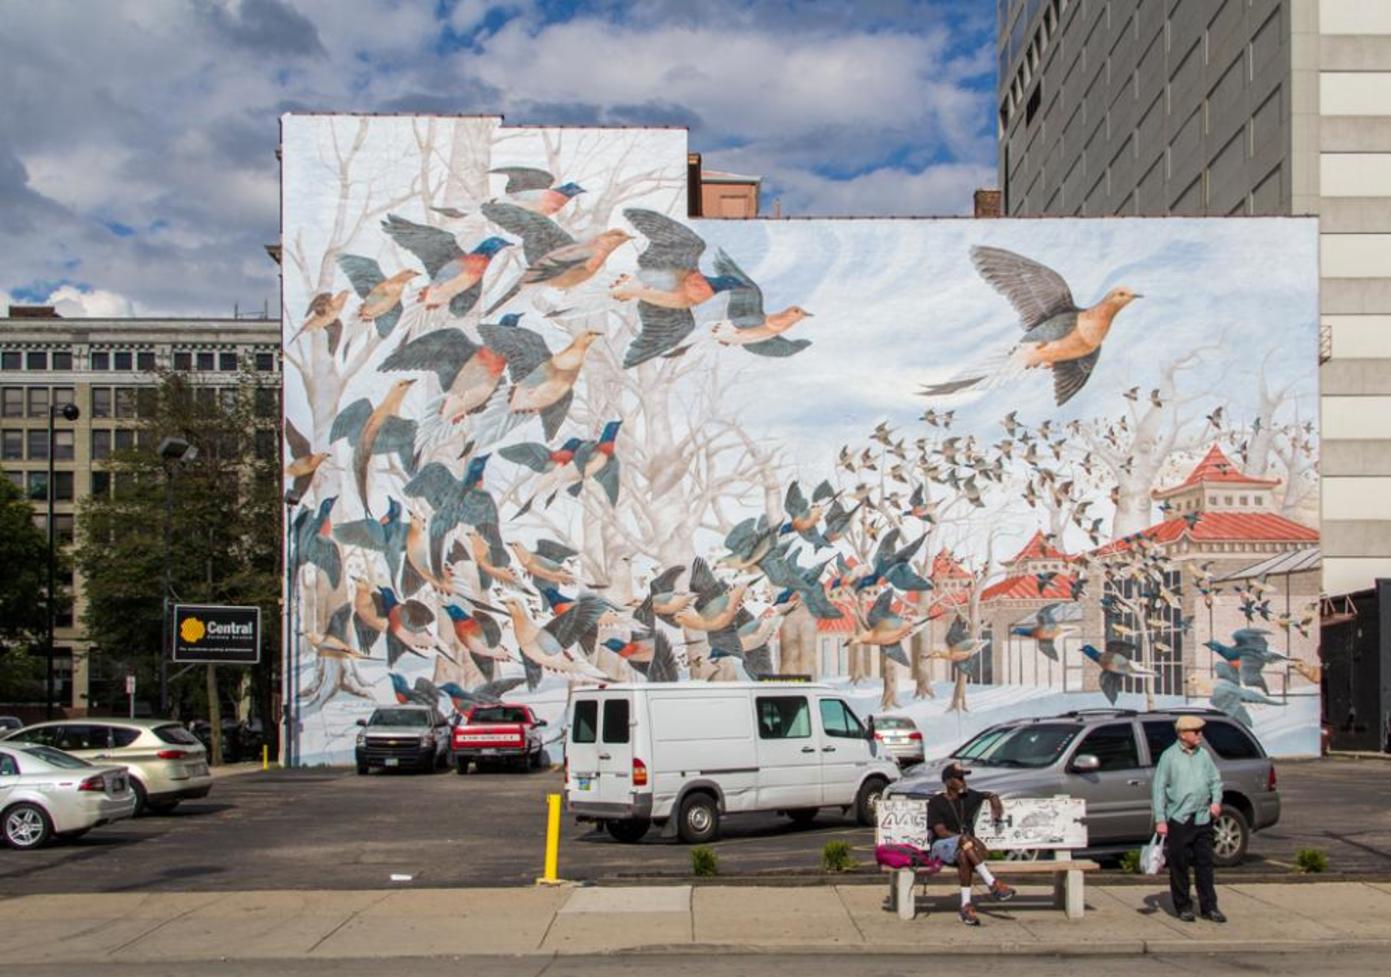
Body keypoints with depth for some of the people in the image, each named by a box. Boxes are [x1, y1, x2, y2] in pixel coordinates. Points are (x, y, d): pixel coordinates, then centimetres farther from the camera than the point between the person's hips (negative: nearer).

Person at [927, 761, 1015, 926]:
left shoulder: (968, 797, 13)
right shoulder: (936, 802, -1)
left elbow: (988, 795, 32)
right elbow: (940, 831, -11)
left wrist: (994, 800, 9)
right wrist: (962, 837, -22)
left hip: (964, 847, 3)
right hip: (942, 845, -3)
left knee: (964, 855, -36)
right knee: (965, 843, -37)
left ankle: (966, 905, -44)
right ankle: (993, 884, -40)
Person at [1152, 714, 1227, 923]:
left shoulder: (1203, 755, 10)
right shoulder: (1169, 756, -3)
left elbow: (1215, 780, 18)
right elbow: (1159, 788, -4)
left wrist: (1216, 801, -2)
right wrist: (1160, 820, -9)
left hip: (1203, 819, 4)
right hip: (1178, 820, -4)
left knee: (1205, 864, 5)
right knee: (1178, 865, 2)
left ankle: (1209, 907, 11)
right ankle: (1183, 907, 12)